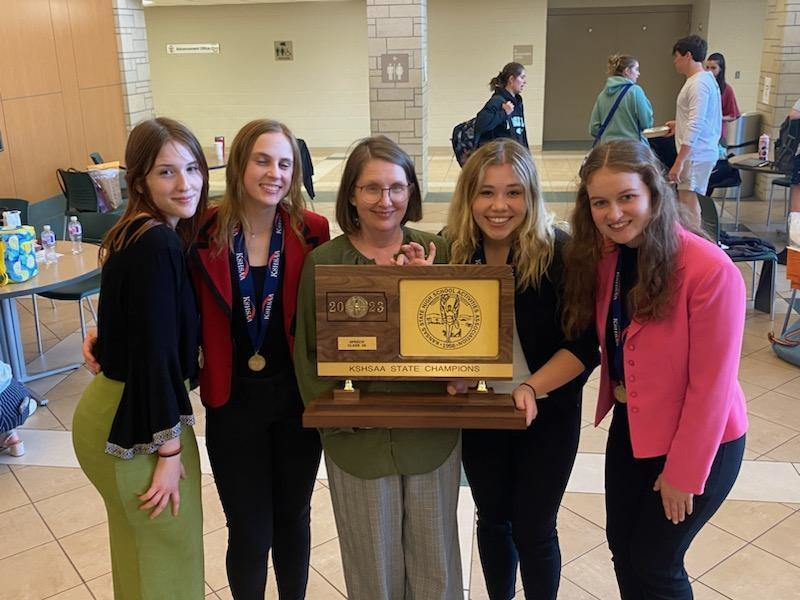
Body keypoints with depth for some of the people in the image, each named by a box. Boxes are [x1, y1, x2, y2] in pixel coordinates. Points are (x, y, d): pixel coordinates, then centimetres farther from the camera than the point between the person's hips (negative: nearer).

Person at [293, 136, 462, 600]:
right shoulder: (324, 262, -5)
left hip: (433, 432, 2)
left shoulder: (437, 252, -1)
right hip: (360, 436, -1)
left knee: (435, 560, 17)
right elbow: (311, 351, -1)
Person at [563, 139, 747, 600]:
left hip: (699, 442, -6)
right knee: (622, 547, 19)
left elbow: (711, 384, -21)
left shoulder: (710, 270, -25)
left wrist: (683, 473, -15)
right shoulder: (603, 257, -5)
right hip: (630, 428, 6)